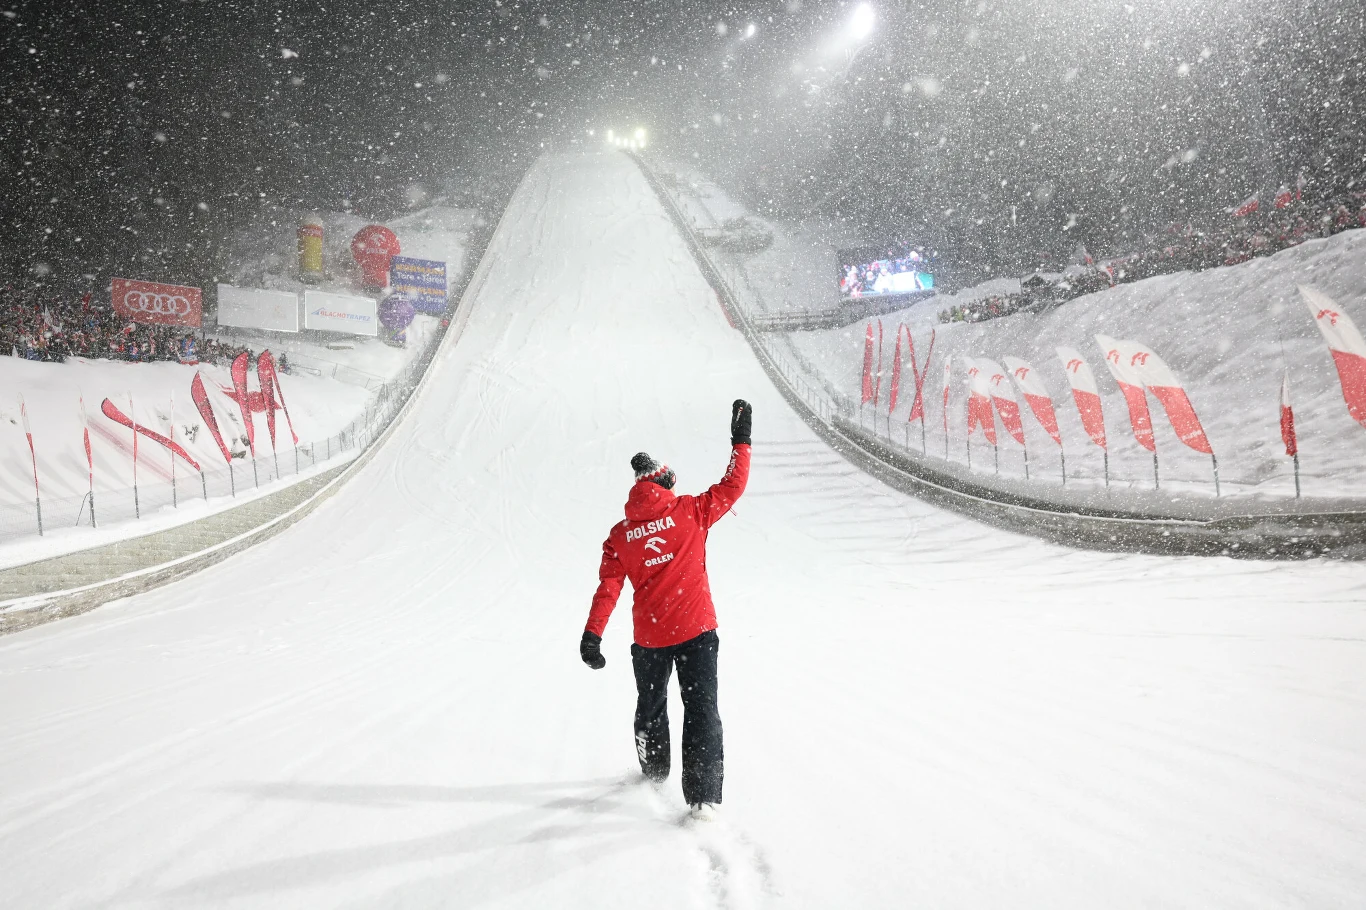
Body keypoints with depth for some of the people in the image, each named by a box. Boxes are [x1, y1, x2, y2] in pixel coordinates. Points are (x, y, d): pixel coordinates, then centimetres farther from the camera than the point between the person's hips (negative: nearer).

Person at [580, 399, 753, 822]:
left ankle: (654, 771, 43)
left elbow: (607, 589, -4)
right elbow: (732, 486, 1)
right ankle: (703, 797, -10)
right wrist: (741, 440, 10)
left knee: (650, 706, 24)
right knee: (701, 711, -1)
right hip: (696, 630, -2)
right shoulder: (689, 512, -5)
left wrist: (591, 636, -4)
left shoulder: (620, 534, 0)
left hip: (649, 639, 3)